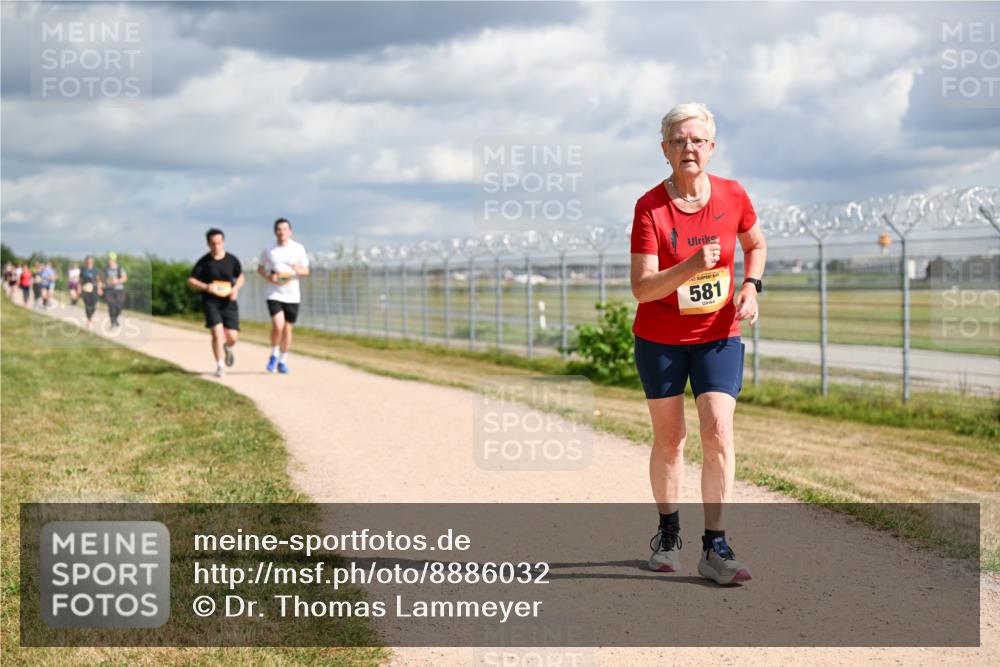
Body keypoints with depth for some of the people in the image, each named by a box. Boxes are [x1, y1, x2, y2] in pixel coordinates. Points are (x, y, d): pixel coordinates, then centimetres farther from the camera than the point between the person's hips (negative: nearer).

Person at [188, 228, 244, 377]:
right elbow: (191, 280, -1)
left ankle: (228, 348, 36)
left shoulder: (232, 260, 2)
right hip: (211, 302, -2)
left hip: (228, 302, 2)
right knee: (217, 333, -17)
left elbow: (240, 276, 18)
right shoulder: (204, 261, -4)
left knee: (232, 337, -2)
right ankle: (219, 366, -3)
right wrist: (205, 287, -19)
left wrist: (236, 289, -2)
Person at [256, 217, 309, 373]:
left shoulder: (298, 249, 0)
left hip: (292, 295, 2)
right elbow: (260, 268, 12)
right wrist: (268, 276, -9)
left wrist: (298, 270, -18)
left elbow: (306, 271, 6)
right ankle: (274, 355, 7)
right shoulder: (268, 250, -1)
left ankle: (283, 361, 24)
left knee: (287, 329, 8)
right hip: (274, 294, -2)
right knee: (278, 326, -18)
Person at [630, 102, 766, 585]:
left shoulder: (732, 196, -6)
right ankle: (668, 533, 30)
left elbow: (756, 243, 15)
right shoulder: (649, 208, -15)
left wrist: (750, 286, -3)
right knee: (669, 439, 10)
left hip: (719, 336, 1)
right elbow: (641, 288, -21)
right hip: (659, 340, -1)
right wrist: (691, 267, -37)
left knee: (718, 433, -12)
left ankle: (715, 548, -7)